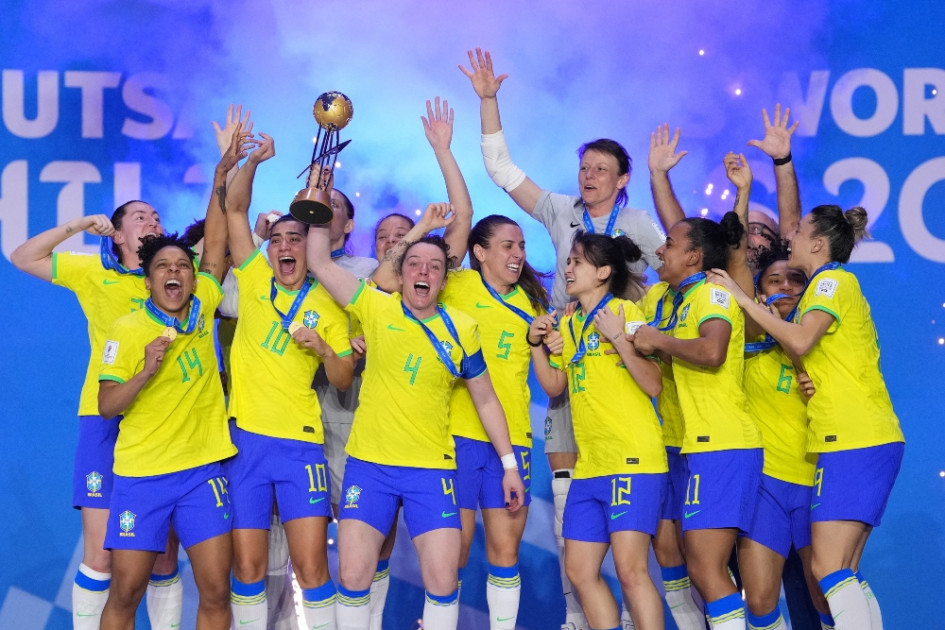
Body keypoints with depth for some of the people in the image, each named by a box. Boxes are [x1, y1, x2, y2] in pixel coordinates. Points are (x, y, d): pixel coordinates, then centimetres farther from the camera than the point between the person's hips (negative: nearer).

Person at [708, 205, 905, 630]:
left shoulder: (834, 279, -4)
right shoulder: (824, 285, 24)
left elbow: (801, 342, -19)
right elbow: (806, 352, 19)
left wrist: (743, 300, -11)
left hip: (856, 441, -10)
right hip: (853, 440, 10)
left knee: (828, 569, -14)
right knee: (844, 574, 7)